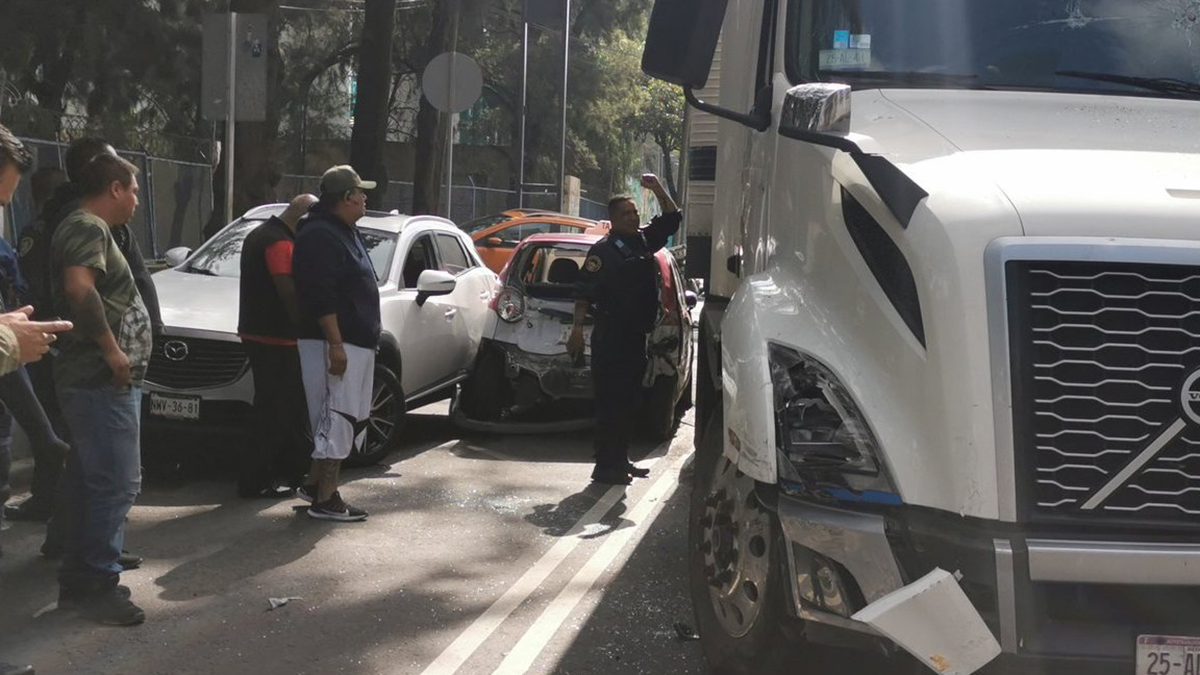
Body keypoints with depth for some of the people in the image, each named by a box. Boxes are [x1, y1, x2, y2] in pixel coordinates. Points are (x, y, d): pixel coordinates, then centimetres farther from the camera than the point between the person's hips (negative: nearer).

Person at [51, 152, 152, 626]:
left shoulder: (85, 228, 20)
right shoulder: (89, 228, -12)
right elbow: (79, 288, -29)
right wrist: (112, 351, -24)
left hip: (95, 379, 11)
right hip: (102, 380, -11)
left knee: (88, 481, 14)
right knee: (116, 483, -9)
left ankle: (80, 580, 21)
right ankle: (96, 585, -5)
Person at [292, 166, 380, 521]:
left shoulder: (342, 232, 18)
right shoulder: (320, 236, -16)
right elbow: (320, 297, -23)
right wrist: (335, 344, -26)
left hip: (355, 341, 11)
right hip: (336, 342, -11)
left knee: (347, 419, 15)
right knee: (337, 419, -7)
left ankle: (315, 485, 23)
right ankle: (325, 500, -2)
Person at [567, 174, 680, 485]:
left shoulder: (643, 240, 13)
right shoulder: (603, 250, -9)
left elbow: (672, 218, 21)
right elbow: (585, 292, -14)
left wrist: (658, 190, 8)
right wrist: (578, 328, -22)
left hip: (636, 336, 8)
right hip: (611, 338, -8)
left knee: (629, 401, 14)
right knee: (610, 402, -6)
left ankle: (620, 460, 23)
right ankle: (605, 466, -4)